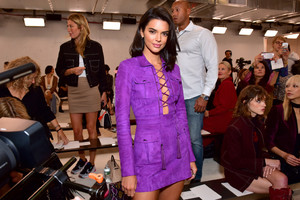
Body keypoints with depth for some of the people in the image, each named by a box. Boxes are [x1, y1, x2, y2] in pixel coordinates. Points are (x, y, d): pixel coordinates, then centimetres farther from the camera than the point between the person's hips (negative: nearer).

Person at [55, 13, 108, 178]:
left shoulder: (95, 47, 2)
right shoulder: (65, 47, 7)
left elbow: (101, 70, 7)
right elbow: (59, 70, 10)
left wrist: (104, 91, 5)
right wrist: (71, 71, -11)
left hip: (91, 90, -2)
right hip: (74, 91, 2)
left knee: (91, 128, 3)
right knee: (76, 129, 5)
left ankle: (91, 162, 16)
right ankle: (82, 159, 26)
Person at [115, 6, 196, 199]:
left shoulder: (173, 68, 6)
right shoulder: (128, 67, -8)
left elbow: (181, 113, 10)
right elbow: (122, 120, -10)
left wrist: (190, 156, 10)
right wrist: (128, 170, -12)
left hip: (177, 153, 5)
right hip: (148, 156, -4)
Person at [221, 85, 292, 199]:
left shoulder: (259, 123, 4)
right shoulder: (234, 128, -22)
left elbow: (259, 150, 13)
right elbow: (235, 161, -19)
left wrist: (266, 162, -8)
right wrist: (265, 162, -18)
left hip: (256, 165, 7)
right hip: (238, 172, -7)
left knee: (282, 179, -19)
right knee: (282, 189, -15)